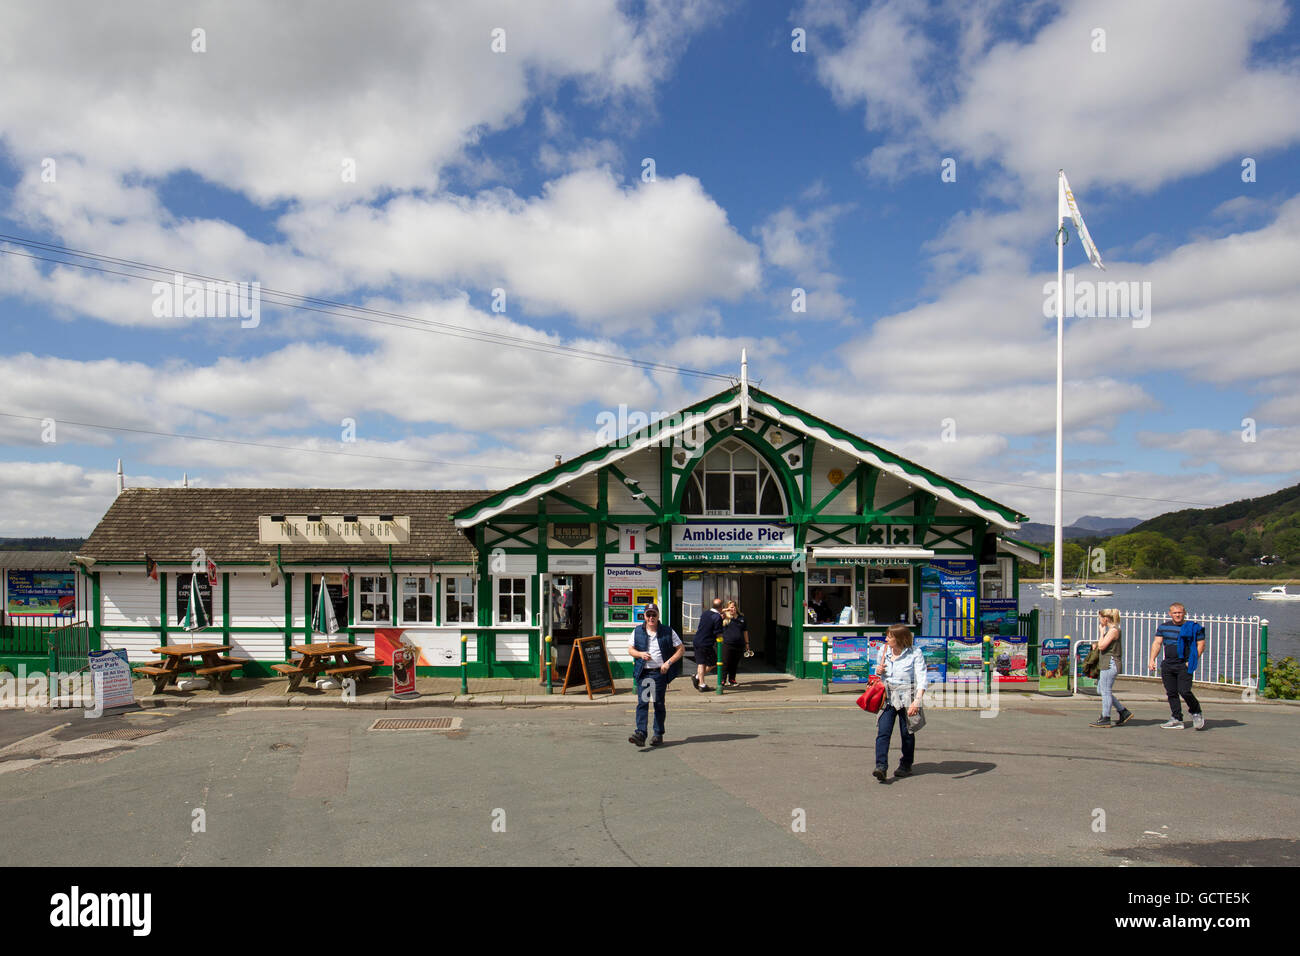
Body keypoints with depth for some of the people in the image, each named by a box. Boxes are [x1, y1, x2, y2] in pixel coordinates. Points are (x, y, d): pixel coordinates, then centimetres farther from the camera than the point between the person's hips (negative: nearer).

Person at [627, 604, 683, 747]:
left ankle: (658, 734, 18)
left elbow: (681, 649, 4)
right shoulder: (637, 632, 8)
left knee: (659, 703, 6)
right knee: (642, 702, -10)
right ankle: (640, 734, -17)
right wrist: (640, 654, -9)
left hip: (660, 672, -1)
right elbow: (630, 649, 13)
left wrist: (669, 662, -8)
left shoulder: (668, 632, 2)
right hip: (642, 673, 1)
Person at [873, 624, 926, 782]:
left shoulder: (915, 653, -9)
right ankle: (881, 767, -15)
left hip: (907, 697, -4)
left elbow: (921, 679, -15)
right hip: (887, 696, 4)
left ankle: (906, 765, 28)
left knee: (907, 733, 9)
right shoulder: (884, 650, 8)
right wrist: (878, 671, 1)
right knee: (883, 731, -10)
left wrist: (917, 700, -26)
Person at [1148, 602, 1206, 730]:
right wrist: (1152, 659, -3)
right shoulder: (1164, 627, 11)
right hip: (1167, 665, 5)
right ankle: (1177, 720, 13)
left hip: (1184, 665, -5)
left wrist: (1193, 661, -10)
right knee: (1171, 693, 5)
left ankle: (1196, 713, 13)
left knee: (1184, 691, -13)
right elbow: (1157, 643, 9)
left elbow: (1201, 645, -1)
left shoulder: (1193, 627, -1)